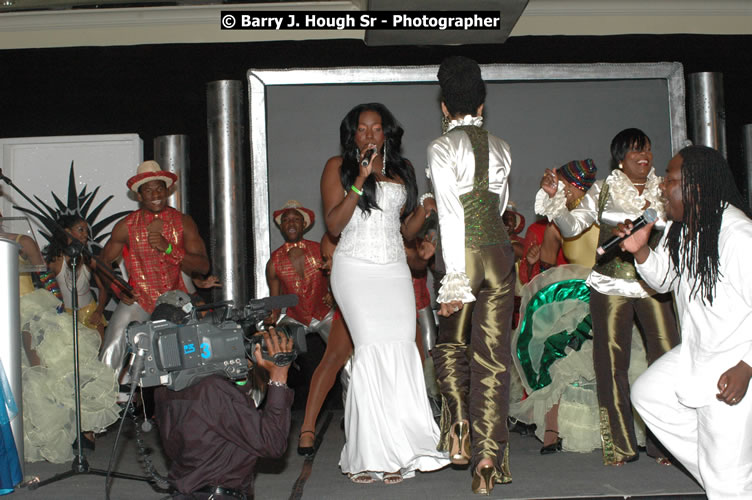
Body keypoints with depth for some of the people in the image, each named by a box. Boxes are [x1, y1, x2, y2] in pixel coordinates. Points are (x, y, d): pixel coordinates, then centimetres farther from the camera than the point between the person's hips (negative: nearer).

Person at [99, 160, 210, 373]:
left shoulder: (183, 222, 1)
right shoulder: (127, 226, 0)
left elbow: (203, 266, -6)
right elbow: (103, 263, 12)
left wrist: (169, 248, -17)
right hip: (138, 300, -1)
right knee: (112, 351, -14)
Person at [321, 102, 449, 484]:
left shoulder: (402, 170, 18)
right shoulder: (338, 167, 7)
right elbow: (334, 226, -4)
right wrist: (359, 181, -11)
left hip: (395, 270, 4)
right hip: (356, 269, -4)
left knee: (402, 350, -9)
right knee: (373, 350, -17)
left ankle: (391, 454, -3)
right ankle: (368, 455, -10)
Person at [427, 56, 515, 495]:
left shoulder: (442, 148, -6)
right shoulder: (502, 149, 10)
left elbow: (451, 214, -14)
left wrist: (455, 280, -16)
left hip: (464, 253, -3)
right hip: (501, 252, 4)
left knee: (452, 343, 18)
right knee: (493, 354, 5)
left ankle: (460, 420, 0)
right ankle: (489, 453, 2)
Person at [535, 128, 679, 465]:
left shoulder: (664, 192, 10)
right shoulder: (602, 192, 5)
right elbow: (571, 227, 0)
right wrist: (554, 197, -12)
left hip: (654, 286, 2)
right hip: (610, 286, -1)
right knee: (612, 364, 0)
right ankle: (620, 445, 9)